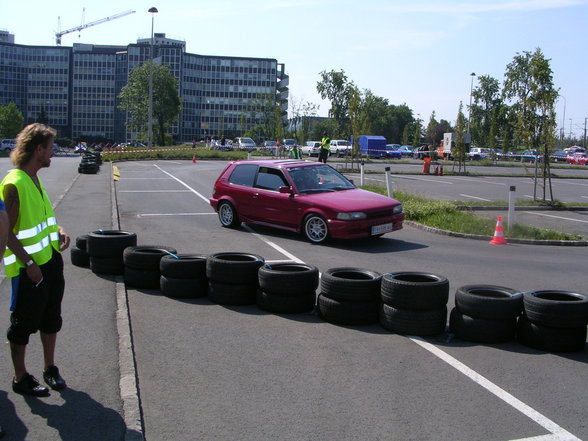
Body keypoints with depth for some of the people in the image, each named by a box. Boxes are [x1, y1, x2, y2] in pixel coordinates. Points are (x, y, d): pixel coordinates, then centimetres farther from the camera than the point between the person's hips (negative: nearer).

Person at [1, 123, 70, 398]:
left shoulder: (35, 180, 10)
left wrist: (58, 231, 4)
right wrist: (28, 264, -21)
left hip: (51, 261, 9)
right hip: (28, 268, -9)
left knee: (51, 318, 18)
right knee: (23, 323, 6)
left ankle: (50, 369, 33)